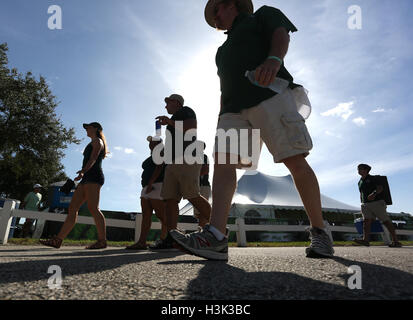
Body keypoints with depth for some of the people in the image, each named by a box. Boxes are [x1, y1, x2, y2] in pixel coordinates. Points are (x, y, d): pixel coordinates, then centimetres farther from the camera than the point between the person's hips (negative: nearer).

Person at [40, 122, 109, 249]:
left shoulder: (97, 141, 4)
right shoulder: (92, 145, 33)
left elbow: (93, 159, -13)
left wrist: (83, 171, -28)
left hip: (93, 176, -10)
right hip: (87, 178, 10)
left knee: (93, 208, -17)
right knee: (73, 208, 2)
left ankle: (102, 241, -17)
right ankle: (58, 240, 2)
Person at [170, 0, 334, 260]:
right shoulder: (224, 49, 39)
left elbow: (281, 34, 4)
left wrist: (274, 58, -19)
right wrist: (223, 120, 21)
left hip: (270, 94, -5)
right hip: (235, 108, 6)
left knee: (296, 161, -14)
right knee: (222, 159, -18)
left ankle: (319, 232, -1)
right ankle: (216, 236, -27)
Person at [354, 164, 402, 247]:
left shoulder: (372, 178, 1)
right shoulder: (360, 182, 20)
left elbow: (380, 188, -14)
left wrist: (374, 193, -33)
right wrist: (362, 204, 21)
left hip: (377, 202, -5)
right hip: (366, 204, 5)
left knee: (386, 221, -5)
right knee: (366, 221, -12)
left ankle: (395, 241, 2)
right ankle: (366, 240, -24)